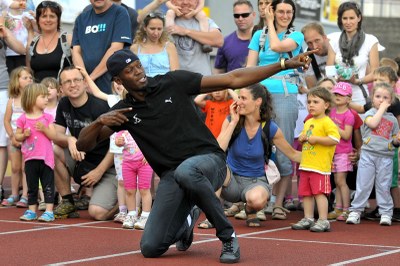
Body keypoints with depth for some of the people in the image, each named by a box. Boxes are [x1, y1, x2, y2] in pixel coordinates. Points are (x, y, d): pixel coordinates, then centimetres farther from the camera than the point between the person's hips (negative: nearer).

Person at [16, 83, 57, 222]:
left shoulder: (47, 117, 1)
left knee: (48, 186, -2)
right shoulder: (23, 119, 1)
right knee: (32, 187, 11)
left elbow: (53, 136, -3)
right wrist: (24, 135, -14)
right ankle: (31, 211, 19)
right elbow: (17, 136, 6)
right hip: (30, 158, 1)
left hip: (46, 158, -1)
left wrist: (44, 129, -19)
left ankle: (49, 211, 0)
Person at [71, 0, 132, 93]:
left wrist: (91, 78, -12)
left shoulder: (120, 13, -1)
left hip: (112, 83, -4)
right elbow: (76, 52, 7)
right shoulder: (81, 18, 13)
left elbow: (116, 49, -10)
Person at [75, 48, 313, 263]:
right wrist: (100, 121, -16)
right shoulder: (124, 112, 7)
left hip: (209, 160, -3)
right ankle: (187, 221, 25)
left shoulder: (173, 82, 0)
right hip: (171, 177, 3)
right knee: (150, 248, -10)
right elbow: (83, 144, 7)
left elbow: (234, 80, -2)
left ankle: (228, 236, -20)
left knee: (185, 171, -41)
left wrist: (284, 65, -9)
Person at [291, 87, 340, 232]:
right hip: (305, 164, 8)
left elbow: (335, 139, -21)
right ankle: (308, 219, 19)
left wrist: (316, 139, -19)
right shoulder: (308, 122, 18)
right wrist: (302, 138, 7)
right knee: (306, 193, 11)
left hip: (320, 165, -8)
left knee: (319, 192, -8)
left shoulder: (327, 122, -9)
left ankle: (323, 221, -5)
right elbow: (303, 137, 31)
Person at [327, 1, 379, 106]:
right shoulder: (334, 40, 7)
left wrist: (357, 81, -15)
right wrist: (337, 78, -14)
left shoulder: (370, 41, 1)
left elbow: (375, 73, 2)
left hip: (359, 97, -2)